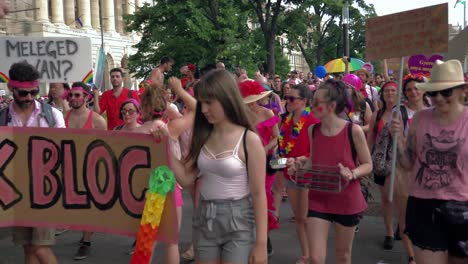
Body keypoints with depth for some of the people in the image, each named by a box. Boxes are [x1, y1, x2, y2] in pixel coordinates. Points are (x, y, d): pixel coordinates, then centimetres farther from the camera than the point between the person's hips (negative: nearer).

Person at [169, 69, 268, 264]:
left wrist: (261, 243, -13)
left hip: (238, 223, -5)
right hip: (204, 220, 5)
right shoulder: (204, 137, 3)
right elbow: (185, 178, 2)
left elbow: (258, 194, -12)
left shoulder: (249, 140, -13)